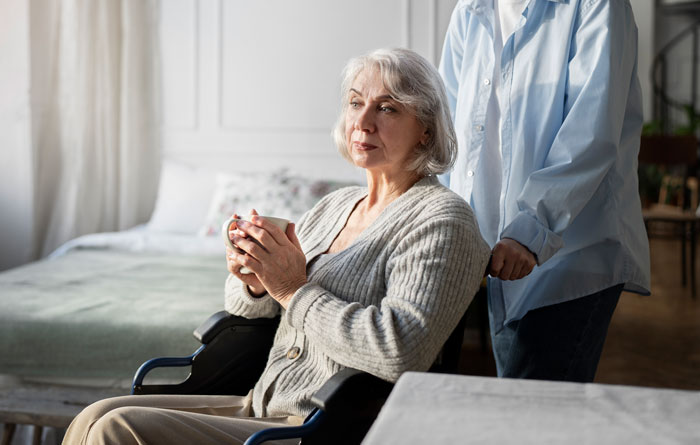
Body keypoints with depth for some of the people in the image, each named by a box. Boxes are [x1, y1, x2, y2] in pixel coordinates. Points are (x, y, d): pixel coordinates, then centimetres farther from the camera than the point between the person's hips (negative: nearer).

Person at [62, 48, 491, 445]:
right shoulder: (335, 206, 16)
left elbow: (401, 350, -25)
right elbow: (245, 305, 22)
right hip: (259, 407, 8)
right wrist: (254, 279, -4)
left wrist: (295, 291, -16)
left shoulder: (442, 218, -9)